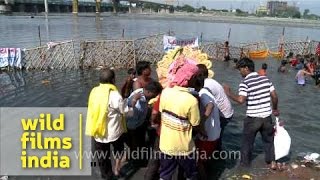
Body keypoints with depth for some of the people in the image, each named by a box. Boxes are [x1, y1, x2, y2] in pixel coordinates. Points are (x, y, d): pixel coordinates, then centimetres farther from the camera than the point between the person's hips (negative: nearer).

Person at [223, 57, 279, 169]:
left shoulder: (245, 83, -14)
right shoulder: (265, 79, 2)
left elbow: (241, 100, -26)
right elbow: (274, 96, 5)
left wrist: (229, 93, -12)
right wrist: (275, 109, 19)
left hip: (252, 118, -4)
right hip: (267, 116, 5)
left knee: (247, 141, 15)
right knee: (268, 139, 23)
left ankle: (245, 163, 28)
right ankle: (272, 162, 28)